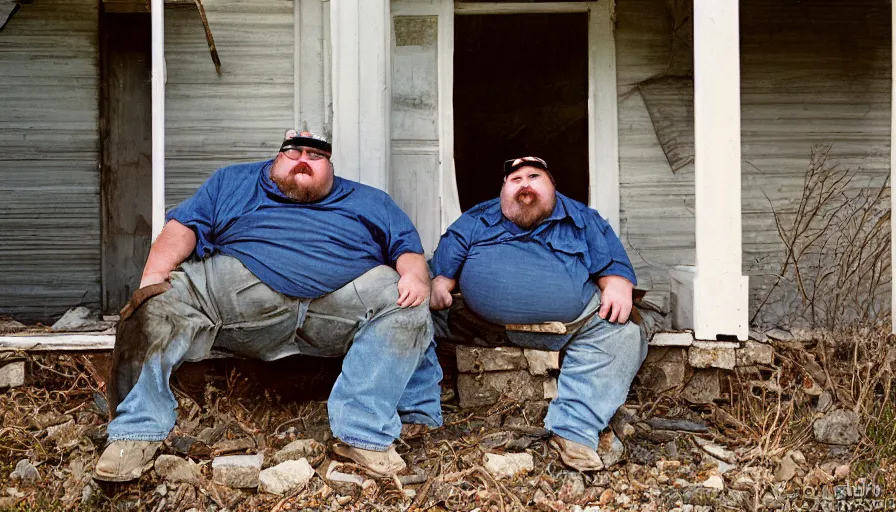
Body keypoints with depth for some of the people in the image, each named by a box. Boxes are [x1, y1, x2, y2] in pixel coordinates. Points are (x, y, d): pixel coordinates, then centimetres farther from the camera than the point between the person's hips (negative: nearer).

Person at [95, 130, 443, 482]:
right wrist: (154, 275, -7)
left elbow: (409, 250, 15)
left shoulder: (370, 202, 25)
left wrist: (415, 275, -10)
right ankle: (136, 432, -14)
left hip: (341, 301, 0)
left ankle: (364, 433, -24)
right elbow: (183, 226, 12)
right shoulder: (234, 182, 25)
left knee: (406, 305, -24)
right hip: (237, 288, 0)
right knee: (160, 301, -22)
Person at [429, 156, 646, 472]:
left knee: (622, 336, -22)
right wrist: (439, 285, -7)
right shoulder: (476, 220, 21)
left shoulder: (583, 220, 19)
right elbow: (445, 261, 14)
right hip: (485, 324, 1)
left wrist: (617, 286, -13)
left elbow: (612, 261, 8)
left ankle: (575, 431, -29)